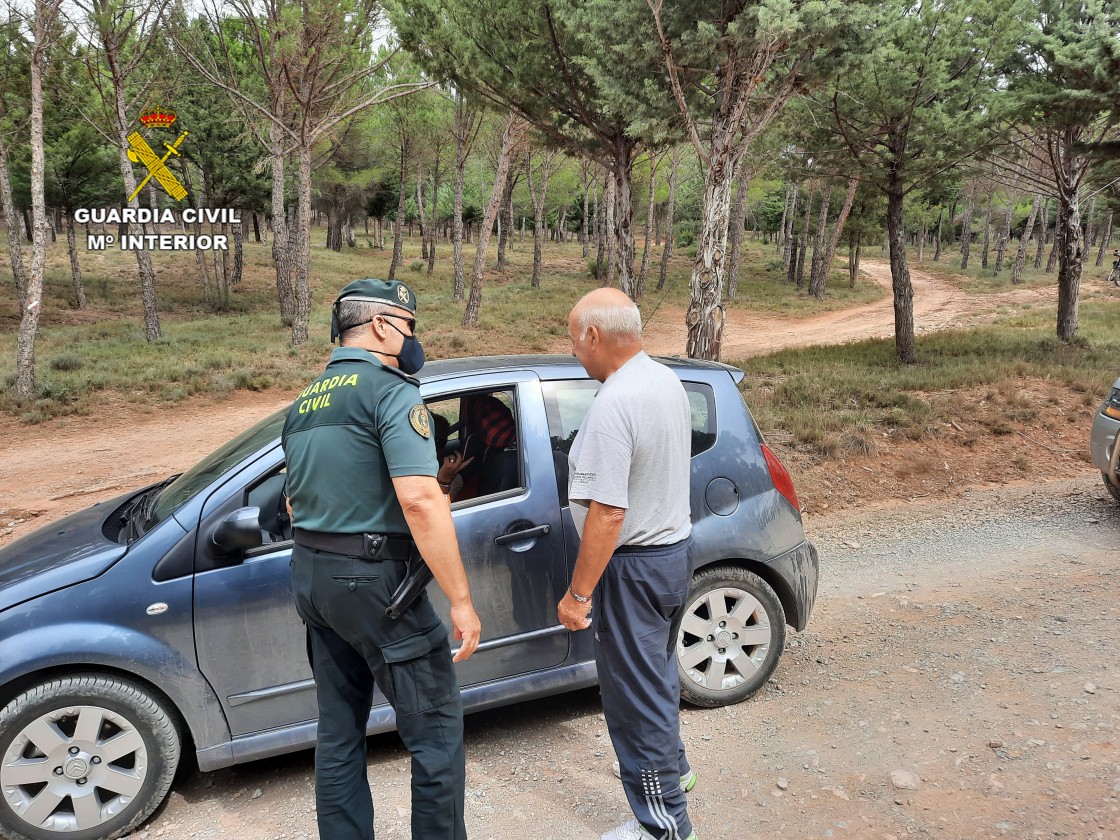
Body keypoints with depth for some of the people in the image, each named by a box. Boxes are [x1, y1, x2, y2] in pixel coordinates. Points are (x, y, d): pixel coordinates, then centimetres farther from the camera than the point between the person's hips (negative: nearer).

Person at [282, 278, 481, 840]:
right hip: (372, 581, -9)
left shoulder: (305, 401, 13)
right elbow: (420, 500, -24)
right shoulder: (391, 391, -13)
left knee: (339, 731, 18)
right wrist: (460, 599, -22)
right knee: (437, 727, 4)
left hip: (309, 577, 9)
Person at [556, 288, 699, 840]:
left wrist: (578, 594, -21)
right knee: (656, 670, 27)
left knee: (635, 691, 5)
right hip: (677, 545, 10)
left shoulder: (613, 405, -26)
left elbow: (607, 513, -29)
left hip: (636, 563, -10)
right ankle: (670, 766, 48)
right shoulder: (667, 381, 3)